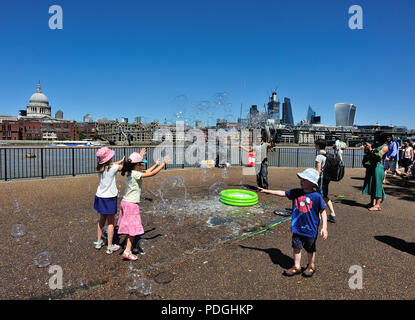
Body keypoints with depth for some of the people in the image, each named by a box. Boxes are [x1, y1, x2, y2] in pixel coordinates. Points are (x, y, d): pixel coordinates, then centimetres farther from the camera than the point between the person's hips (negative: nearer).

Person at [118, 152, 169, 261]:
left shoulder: (131, 173, 8)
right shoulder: (135, 174, -19)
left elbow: (146, 172, 23)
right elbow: (152, 173, -20)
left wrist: (156, 164, 30)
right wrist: (164, 163, -10)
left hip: (126, 202, 9)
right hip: (131, 204, -9)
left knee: (131, 227, 18)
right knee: (133, 228, -1)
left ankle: (128, 246, 30)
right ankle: (127, 251, 4)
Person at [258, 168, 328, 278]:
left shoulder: (317, 196, -15)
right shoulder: (296, 192, -2)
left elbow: (323, 212, -10)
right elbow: (282, 193, 7)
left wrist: (324, 228, -15)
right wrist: (267, 191, 8)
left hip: (310, 229, -3)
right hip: (297, 228, 4)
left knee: (310, 250, 15)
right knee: (296, 248, 11)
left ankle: (311, 266, 39)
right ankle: (297, 267, 29)